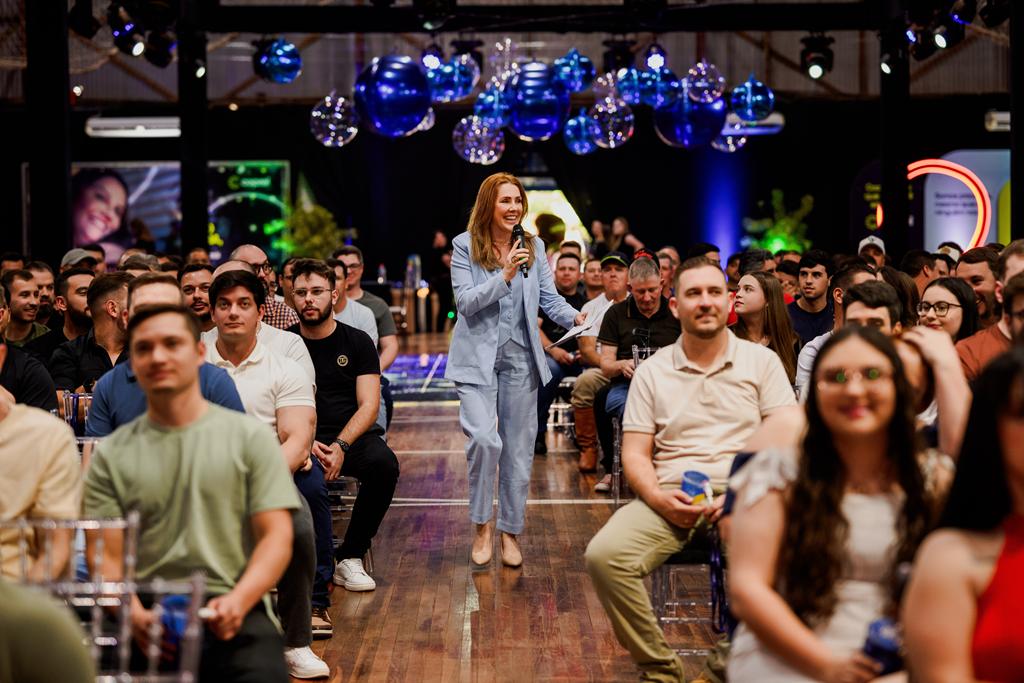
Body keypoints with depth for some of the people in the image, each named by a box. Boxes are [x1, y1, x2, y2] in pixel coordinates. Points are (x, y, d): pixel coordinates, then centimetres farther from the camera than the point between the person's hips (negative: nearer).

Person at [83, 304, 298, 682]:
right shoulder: (111, 454, 13)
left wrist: (238, 601, -15)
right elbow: (107, 558, 7)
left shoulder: (250, 436, 9)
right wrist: (135, 615, -14)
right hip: (148, 617, 1)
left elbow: (276, 537, 3)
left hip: (234, 613, -1)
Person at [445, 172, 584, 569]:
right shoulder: (465, 246, -3)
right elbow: (464, 302, -11)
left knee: (519, 448, 8)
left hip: (520, 357, 4)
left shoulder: (534, 248, 7)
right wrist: (504, 276, -21)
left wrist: (576, 317, -17)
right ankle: (482, 526, -1)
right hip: (478, 357, -4)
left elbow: (549, 298, 3)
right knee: (484, 438, -21)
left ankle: (510, 531, 22)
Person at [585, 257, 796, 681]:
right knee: (604, 555, -27)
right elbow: (635, 454, 10)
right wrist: (659, 498, -12)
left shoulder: (761, 361, 11)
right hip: (671, 498, 2)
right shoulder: (652, 372, 14)